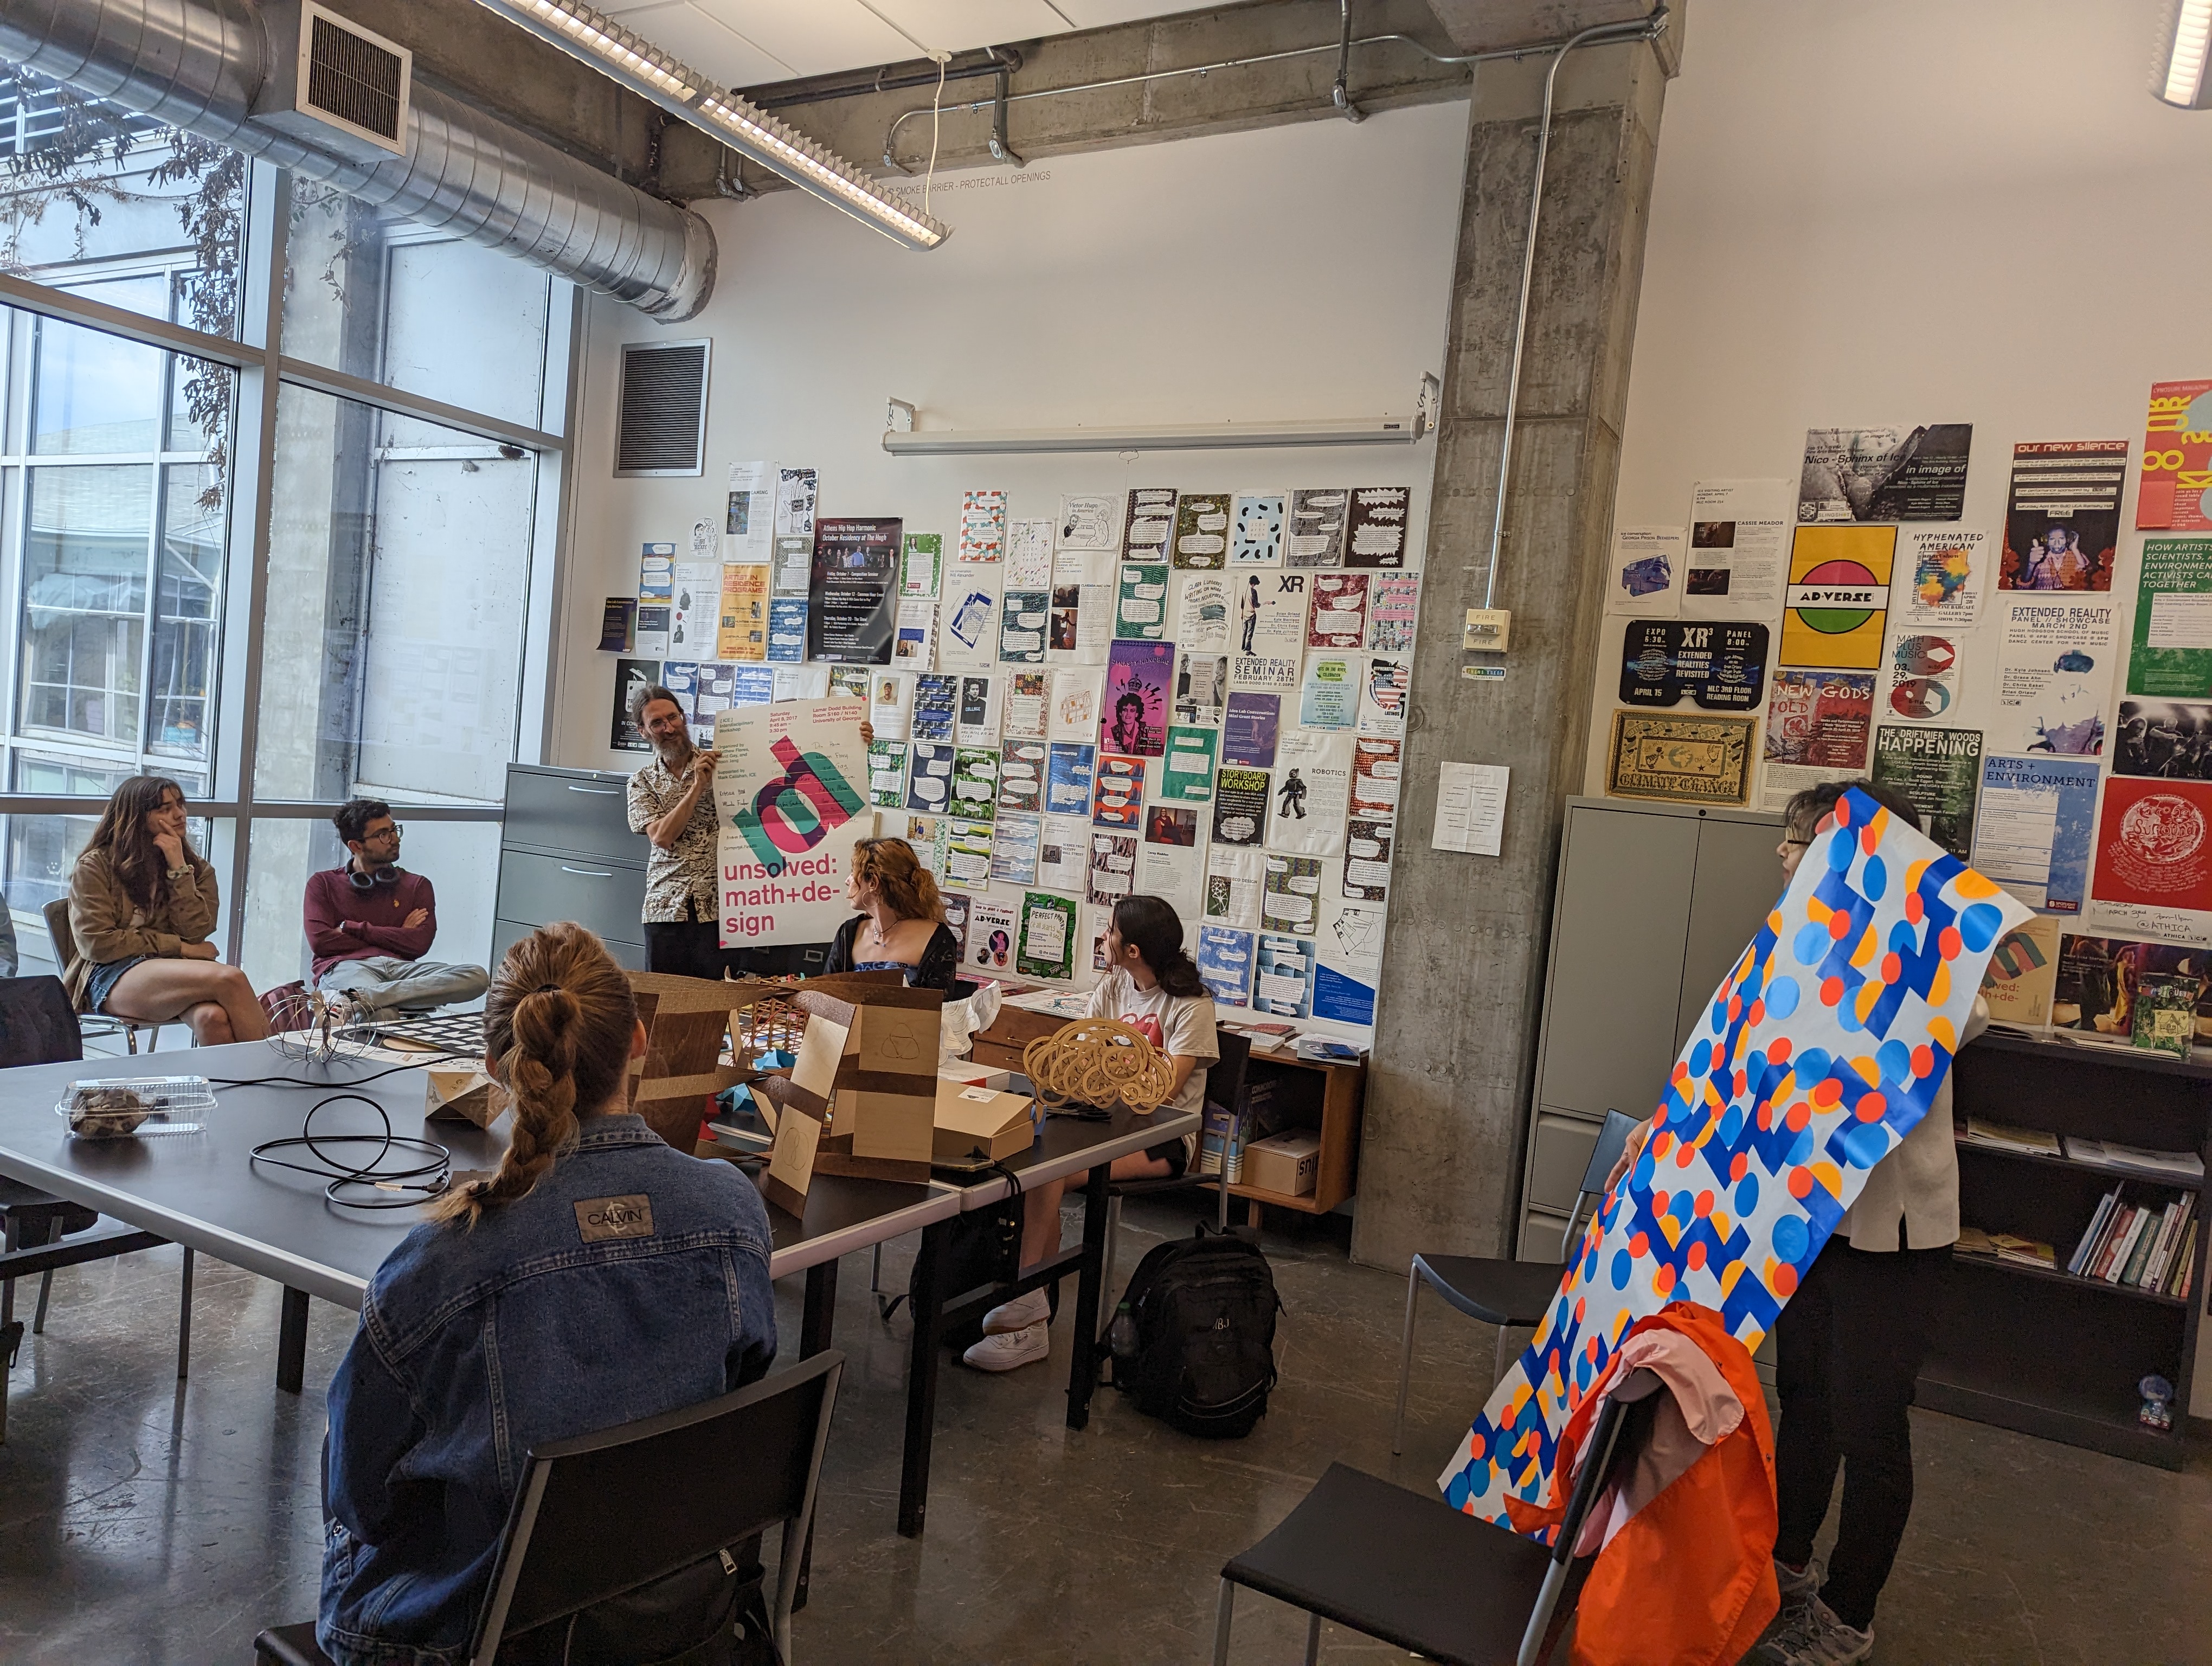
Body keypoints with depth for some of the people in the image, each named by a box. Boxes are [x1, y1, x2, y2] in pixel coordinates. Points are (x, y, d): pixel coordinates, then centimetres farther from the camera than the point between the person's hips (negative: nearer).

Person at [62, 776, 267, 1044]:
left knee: (213, 1018, -39)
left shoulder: (196, 867, 16)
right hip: (112, 976, -3)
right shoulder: (95, 866, 6)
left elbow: (195, 933, 1)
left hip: (176, 973, 3)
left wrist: (178, 868, -3)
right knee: (229, 979, -35)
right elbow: (96, 943, -3)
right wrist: (178, 947, -5)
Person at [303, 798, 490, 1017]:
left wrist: (351, 928, 3)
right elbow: (320, 941, 3)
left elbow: (419, 944, 6)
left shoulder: (416, 885, 23)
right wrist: (396, 938, 5)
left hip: (401, 967, 5)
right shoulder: (323, 883, 20)